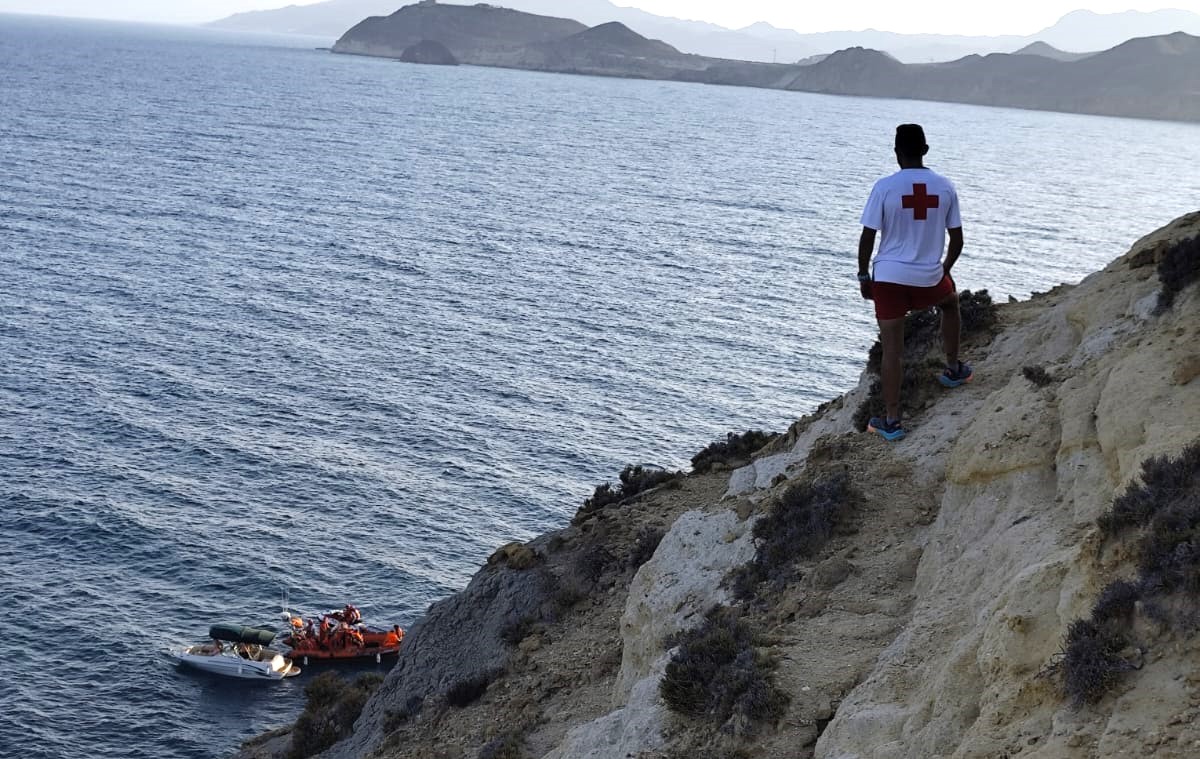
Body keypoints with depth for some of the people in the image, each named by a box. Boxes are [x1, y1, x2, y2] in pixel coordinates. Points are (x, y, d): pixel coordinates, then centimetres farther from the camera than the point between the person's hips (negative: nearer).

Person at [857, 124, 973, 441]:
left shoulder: (885, 187, -10)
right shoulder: (945, 187, -2)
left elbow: (867, 238, -8)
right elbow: (957, 241, 5)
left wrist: (863, 276, 5)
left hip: (889, 277, -2)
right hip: (929, 277, 2)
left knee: (892, 350, 4)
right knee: (950, 302, 36)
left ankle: (891, 420, 7)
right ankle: (954, 369, 43)